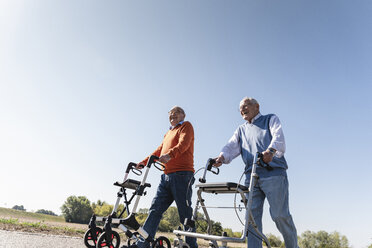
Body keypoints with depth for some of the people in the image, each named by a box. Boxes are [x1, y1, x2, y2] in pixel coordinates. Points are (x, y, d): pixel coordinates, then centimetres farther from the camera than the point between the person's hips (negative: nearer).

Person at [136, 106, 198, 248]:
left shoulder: (186, 126, 6)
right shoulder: (168, 133, 30)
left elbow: (183, 143, -14)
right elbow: (159, 150, 25)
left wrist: (170, 154, -32)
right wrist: (144, 162, 13)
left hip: (181, 174, -7)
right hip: (166, 175, 7)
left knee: (185, 213, -6)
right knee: (155, 209, 3)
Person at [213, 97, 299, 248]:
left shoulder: (270, 119, 14)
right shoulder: (241, 130, 26)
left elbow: (278, 137, -6)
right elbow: (232, 146, 8)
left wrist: (271, 150, -30)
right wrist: (222, 157, -15)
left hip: (273, 174, -4)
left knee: (280, 214, -7)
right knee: (252, 215, -3)